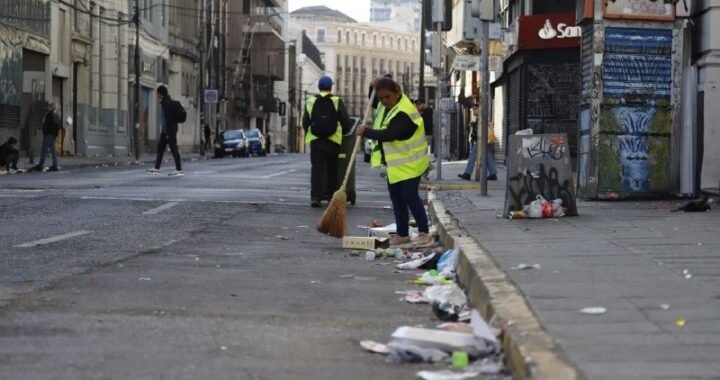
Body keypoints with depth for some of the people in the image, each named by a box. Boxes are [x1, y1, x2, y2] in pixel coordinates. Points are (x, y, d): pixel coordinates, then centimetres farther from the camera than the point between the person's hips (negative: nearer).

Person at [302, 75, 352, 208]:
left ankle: (315, 197, -12)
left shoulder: (310, 102, 3)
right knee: (332, 169, 13)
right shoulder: (337, 101, -3)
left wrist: (309, 134, 21)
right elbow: (346, 122, -2)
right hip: (333, 141, -1)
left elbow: (305, 122, 6)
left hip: (315, 140, 1)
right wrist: (343, 132, 17)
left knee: (316, 168, 0)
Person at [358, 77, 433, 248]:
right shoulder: (387, 105, 4)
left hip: (409, 162, -9)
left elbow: (389, 134, -34)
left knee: (410, 196, -11)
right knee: (396, 197, 10)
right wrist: (376, 87, 6)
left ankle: (424, 234, -2)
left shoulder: (404, 112, -26)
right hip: (394, 162, 9)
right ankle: (402, 234, 16)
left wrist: (366, 132, -24)